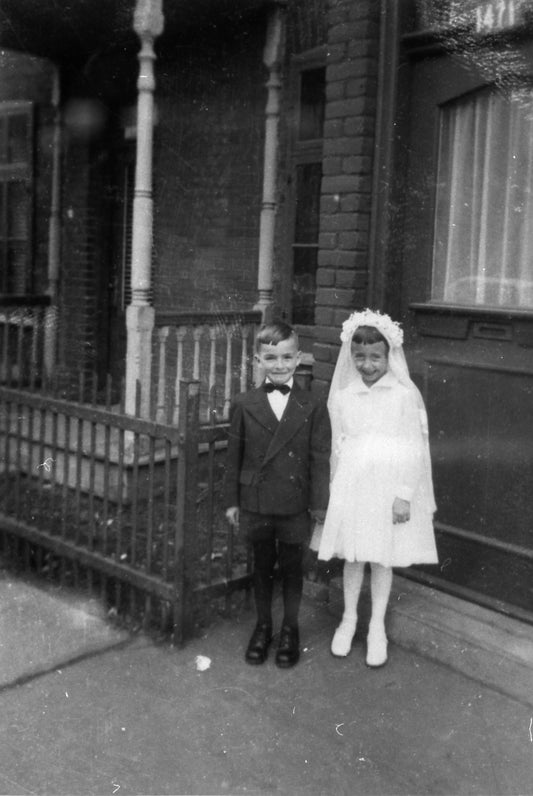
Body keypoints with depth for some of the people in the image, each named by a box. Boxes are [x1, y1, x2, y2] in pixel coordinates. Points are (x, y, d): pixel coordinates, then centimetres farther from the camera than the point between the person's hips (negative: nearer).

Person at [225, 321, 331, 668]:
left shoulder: (313, 408, -5)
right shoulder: (244, 405, -1)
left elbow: (320, 458, -3)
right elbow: (234, 455, 3)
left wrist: (319, 503, -5)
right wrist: (232, 500, 4)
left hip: (295, 505, -1)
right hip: (256, 502, 1)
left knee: (292, 568, 12)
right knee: (262, 566, 16)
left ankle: (290, 629, 32)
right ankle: (263, 626, 34)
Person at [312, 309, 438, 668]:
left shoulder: (405, 395, -7)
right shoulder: (342, 397, 2)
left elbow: (414, 447, -7)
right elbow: (338, 446, 8)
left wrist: (405, 494, -10)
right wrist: (336, 489, 8)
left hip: (389, 486, -2)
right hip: (352, 485, 2)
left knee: (382, 557, 9)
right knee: (352, 555, 12)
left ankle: (377, 627, 25)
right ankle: (349, 619, 31)